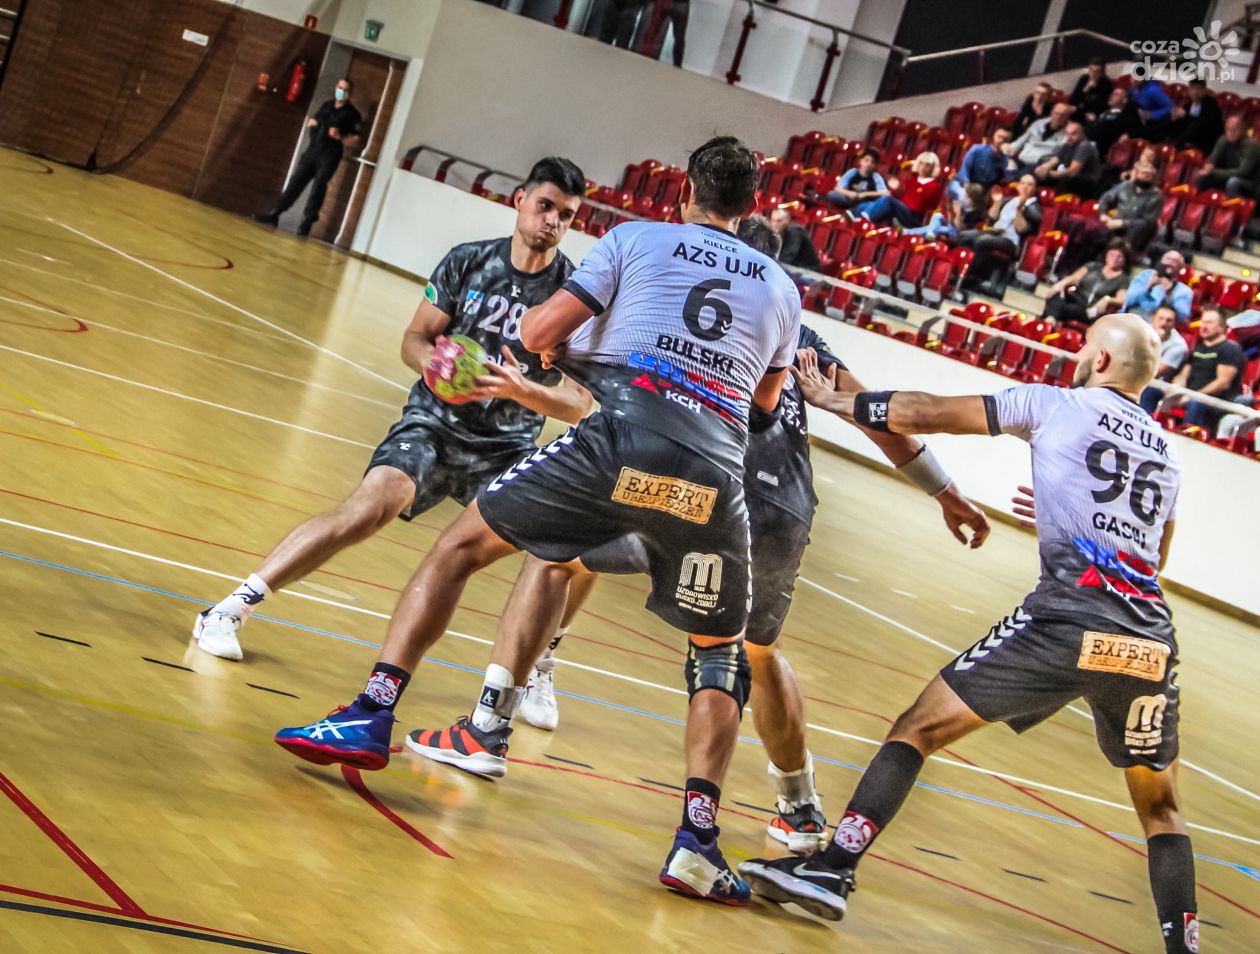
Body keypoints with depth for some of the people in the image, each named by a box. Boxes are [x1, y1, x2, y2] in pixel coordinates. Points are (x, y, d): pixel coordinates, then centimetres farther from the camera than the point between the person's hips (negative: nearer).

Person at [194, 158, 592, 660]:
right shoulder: (469, 260, -2)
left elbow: (580, 403, -8)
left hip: (508, 448, 1)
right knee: (367, 508, -24)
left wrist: (520, 388, -28)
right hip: (434, 422, -1)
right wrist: (431, 363, -19)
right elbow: (415, 338, 5)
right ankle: (232, 608, -16)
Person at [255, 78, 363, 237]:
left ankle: (307, 222, -10)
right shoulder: (327, 106, 17)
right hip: (312, 150, 6)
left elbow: (355, 138, -7)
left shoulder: (352, 114, -2)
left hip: (330, 155, -6)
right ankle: (275, 213, 1)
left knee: (318, 187, -12)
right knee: (296, 181, 1)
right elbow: (311, 122, 27)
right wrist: (311, 122, 3)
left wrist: (340, 137, -23)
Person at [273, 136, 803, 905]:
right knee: (721, 654, 21)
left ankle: (372, 715, 9)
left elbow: (539, 332, 11)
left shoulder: (637, 239, 17)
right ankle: (699, 837, 4)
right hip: (717, 471, 2)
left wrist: (562, 349, 33)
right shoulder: (781, 286, 26)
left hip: (623, 438, -2)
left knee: (464, 541, 17)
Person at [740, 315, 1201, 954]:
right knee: (1159, 806, 22)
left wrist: (832, 401, 25)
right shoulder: (1166, 449, 25)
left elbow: (924, 414, 12)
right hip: (1152, 639, 5)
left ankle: (831, 869, -5)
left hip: (1071, 618, -5)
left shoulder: (1055, 404, 10)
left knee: (921, 727, 3)